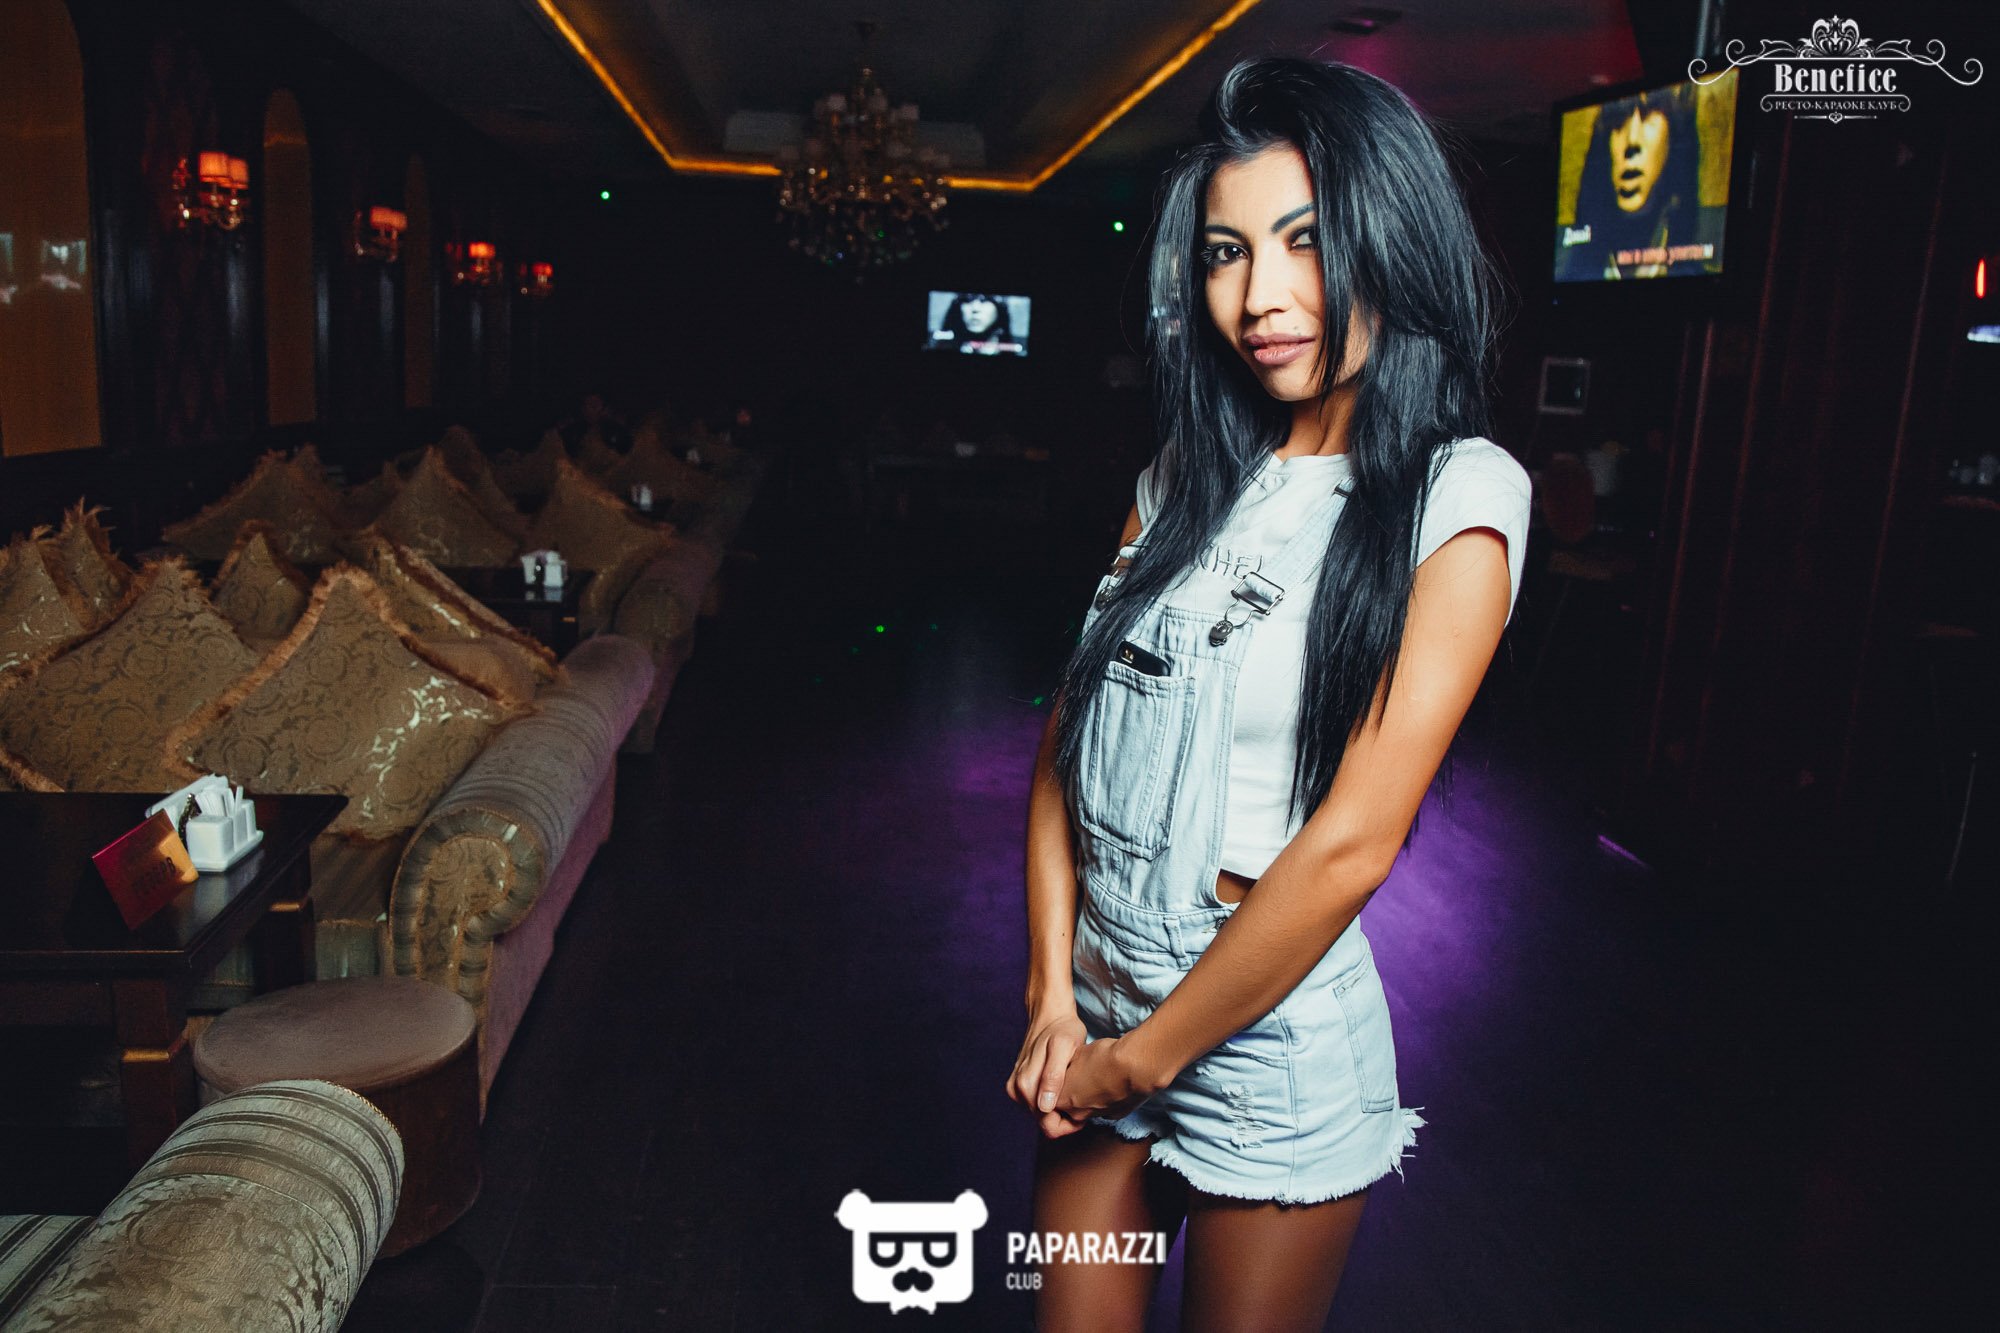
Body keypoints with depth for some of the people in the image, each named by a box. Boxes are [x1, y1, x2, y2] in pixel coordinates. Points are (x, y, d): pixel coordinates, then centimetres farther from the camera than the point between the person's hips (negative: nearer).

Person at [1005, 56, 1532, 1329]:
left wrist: (1141, 1060, -12)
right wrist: (1054, 999, -5)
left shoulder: (1454, 497, -13)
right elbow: (1069, 742, 2)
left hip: (1269, 1027, -4)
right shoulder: (1189, 475, 4)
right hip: (1097, 999, 5)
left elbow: (1350, 844, -19)